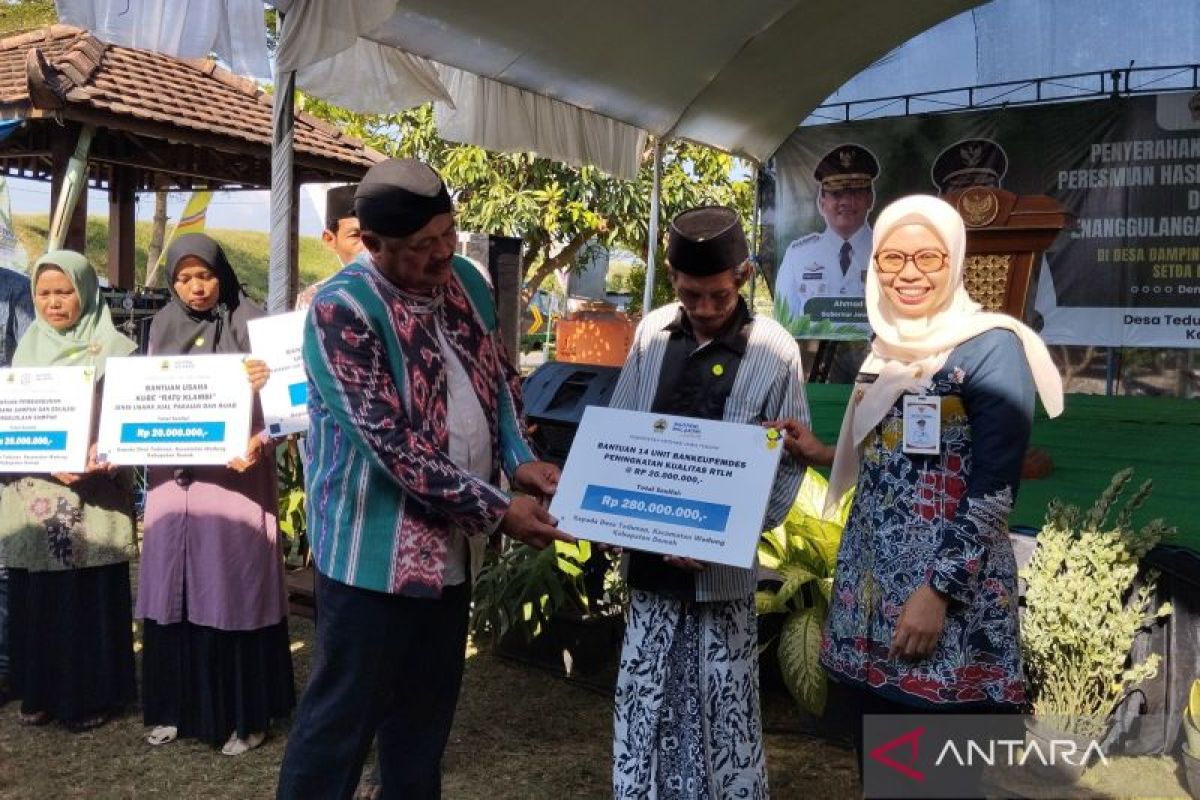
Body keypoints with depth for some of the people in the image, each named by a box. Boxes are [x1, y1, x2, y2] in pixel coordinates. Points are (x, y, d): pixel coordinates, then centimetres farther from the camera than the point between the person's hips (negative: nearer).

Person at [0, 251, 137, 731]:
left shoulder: (114, 350, -2)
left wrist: (102, 458, -24)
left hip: (92, 494, -4)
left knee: (90, 597, 1)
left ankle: (92, 695, 13)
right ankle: (40, 691, 22)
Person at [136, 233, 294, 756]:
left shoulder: (250, 325, -3)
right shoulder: (162, 328, 11)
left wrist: (258, 444, -25)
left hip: (233, 474, -4)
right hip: (172, 476, 4)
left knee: (231, 589, -1)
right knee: (172, 589, 9)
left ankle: (242, 714, 10)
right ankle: (174, 706, 24)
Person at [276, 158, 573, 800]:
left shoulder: (466, 282, 3)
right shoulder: (341, 310, -20)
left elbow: (500, 379, 14)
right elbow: (394, 445, -24)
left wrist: (520, 460, -4)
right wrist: (498, 511, -21)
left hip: (450, 544, 7)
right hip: (375, 550, -7)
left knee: (427, 709, 20)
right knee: (342, 714, 6)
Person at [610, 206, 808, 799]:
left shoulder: (774, 350, -9)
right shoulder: (652, 333, 1)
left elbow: (790, 463, -7)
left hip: (722, 567, -3)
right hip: (650, 554, 3)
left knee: (722, 704, 9)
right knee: (645, 695, 14)